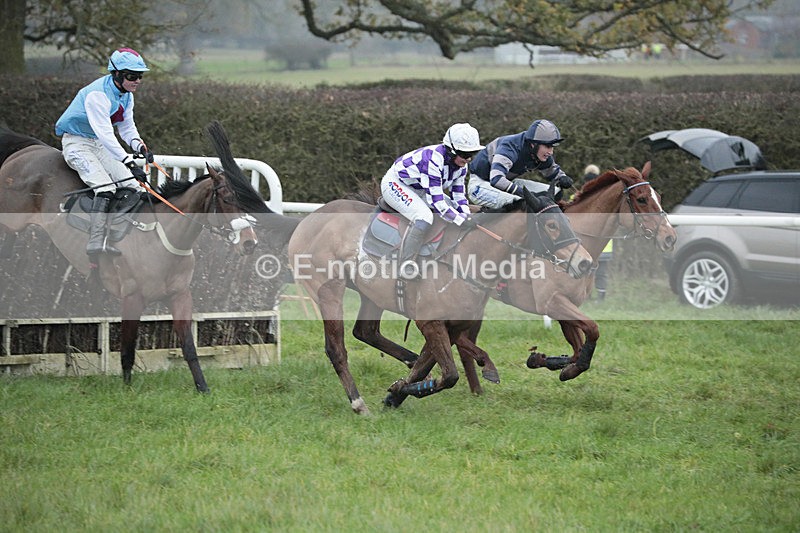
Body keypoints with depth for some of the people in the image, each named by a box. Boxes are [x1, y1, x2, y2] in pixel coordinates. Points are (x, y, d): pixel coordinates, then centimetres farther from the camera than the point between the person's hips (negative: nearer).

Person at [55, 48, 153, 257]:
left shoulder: (126, 95, 2)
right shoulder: (98, 94, -27)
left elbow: (127, 126, 10)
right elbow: (105, 133, -35)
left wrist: (139, 145, -13)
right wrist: (129, 162, -42)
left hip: (99, 145, 9)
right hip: (77, 143, -9)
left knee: (134, 186, -4)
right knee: (105, 186, -29)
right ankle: (96, 242, -37)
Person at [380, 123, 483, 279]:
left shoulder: (461, 165, -7)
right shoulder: (433, 159, -34)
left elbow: (459, 195, 2)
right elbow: (436, 202, -35)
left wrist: (467, 217, -14)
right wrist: (462, 221, -34)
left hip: (419, 190, 10)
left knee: (458, 211, 4)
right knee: (424, 217, -33)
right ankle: (406, 265, -33)